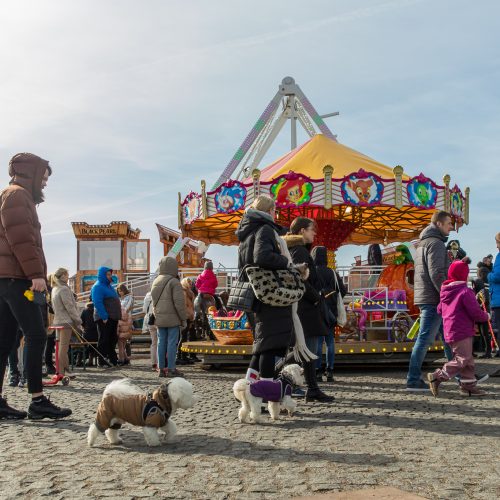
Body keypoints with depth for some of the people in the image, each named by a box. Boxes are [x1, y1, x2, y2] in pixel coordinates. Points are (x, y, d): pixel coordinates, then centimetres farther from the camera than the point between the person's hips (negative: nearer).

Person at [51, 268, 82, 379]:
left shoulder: (54, 289, 15)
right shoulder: (64, 289, -12)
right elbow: (70, 307, -15)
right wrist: (78, 321, -10)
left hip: (58, 320, 9)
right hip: (66, 321, -9)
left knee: (61, 347, 11)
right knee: (64, 348, -6)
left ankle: (65, 369, 17)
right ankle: (62, 372, -5)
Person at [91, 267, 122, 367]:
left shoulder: (108, 286, 18)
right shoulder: (98, 287, -11)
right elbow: (97, 303, -19)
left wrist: (118, 316, 18)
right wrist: (104, 317, -23)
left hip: (112, 318, 9)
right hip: (104, 318, -9)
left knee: (112, 340, 12)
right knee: (104, 340, -4)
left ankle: (112, 360, 19)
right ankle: (103, 361, 1)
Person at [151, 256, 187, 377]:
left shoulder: (156, 282, 12)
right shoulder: (174, 282, -13)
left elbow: (154, 301, 15)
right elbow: (179, 303, -15)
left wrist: (156, 315, 18)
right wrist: (183, 319, -8)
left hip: (159, 318, 7)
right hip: (172, 318, -7)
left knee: (161, 343, 10)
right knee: (172, 343, -2)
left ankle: (161, 368, 13)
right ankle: (171, 369, -1)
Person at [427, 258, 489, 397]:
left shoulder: (445, 292, 11)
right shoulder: (465, 292, -15)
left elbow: (439, 310, 19)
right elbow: (475, 312, -15)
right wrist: (486, 317, 5)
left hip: (450, 332, 9)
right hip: (461, 332, -9)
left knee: (468, 360, 15)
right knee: (462, 359, -6)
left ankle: (469, 386, 16)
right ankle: (437, 376, -8)